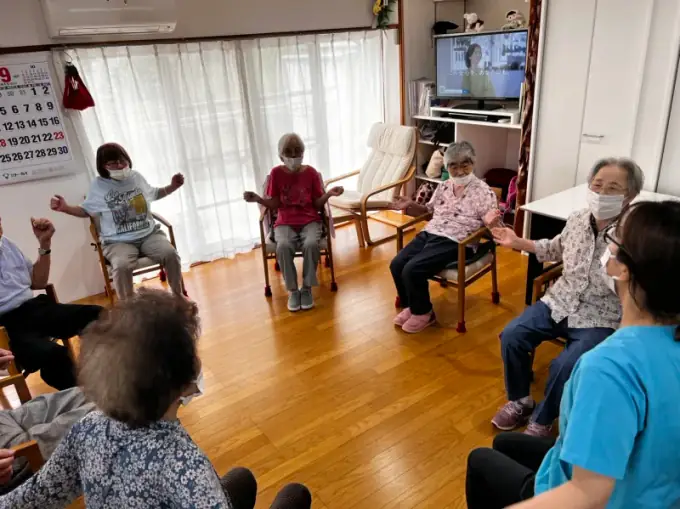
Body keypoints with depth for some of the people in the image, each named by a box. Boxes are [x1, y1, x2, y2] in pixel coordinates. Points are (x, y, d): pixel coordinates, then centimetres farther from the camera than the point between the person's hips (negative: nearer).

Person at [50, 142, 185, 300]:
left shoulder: (136, 177, 11)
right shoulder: (98, 185, 2)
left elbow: (153, 194, 29)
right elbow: (86, 210, 14)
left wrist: (172, 186, 16)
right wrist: (65, 208, -3)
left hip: (149, 234, 3)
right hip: (118, 241, -2)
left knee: (170, 254, -27)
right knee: (122, 266, -36)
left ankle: (178, 296, -6)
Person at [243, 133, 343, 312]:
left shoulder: (311, 172, 1)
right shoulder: (276, 173, 1)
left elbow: (317, 204, 2)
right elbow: (274, 204, 1)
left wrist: (329, 194, -15)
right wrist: (257, 199, -14)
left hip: (310, 221, 0)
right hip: (285, 223, 0)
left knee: (311, 244, -33)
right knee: (283, 246, -32)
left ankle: (307, 288, -13)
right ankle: (292, 290, -15)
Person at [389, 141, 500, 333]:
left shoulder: (483, 191, -4)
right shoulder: (444, 187, 14)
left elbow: (490, 223, -6)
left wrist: (490, 221, -30)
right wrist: (411, 205, 8)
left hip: (454, 243, -7)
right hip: (429, 234, 7)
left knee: (412, 270, -24)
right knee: (396, 264, -12)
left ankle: (423, 313, 1)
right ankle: (410, 306, 11)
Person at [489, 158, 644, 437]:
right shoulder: (577, 219, 1)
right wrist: (518, 242, 18)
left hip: (600, 318, -5)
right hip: (560, 301, 6)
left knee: (564, 366, -25)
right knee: (511, 336, -9)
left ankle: (542, 420, 5)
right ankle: (520, 401, 14)